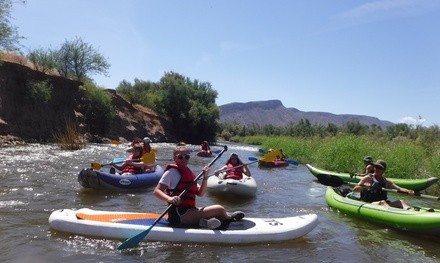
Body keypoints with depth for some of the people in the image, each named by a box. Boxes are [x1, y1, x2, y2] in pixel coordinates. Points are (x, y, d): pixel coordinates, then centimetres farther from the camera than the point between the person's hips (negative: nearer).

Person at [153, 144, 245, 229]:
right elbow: (157, 191, -15)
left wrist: (205, 178, -1)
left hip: (188, 211, 9)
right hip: (179, 214, -9)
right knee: (219, 209, -5)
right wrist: (169, 199, -34)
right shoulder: (172, 171, -7)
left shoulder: (187, 172, 18)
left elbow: (200, 193, 13)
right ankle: (228, 217, 20)